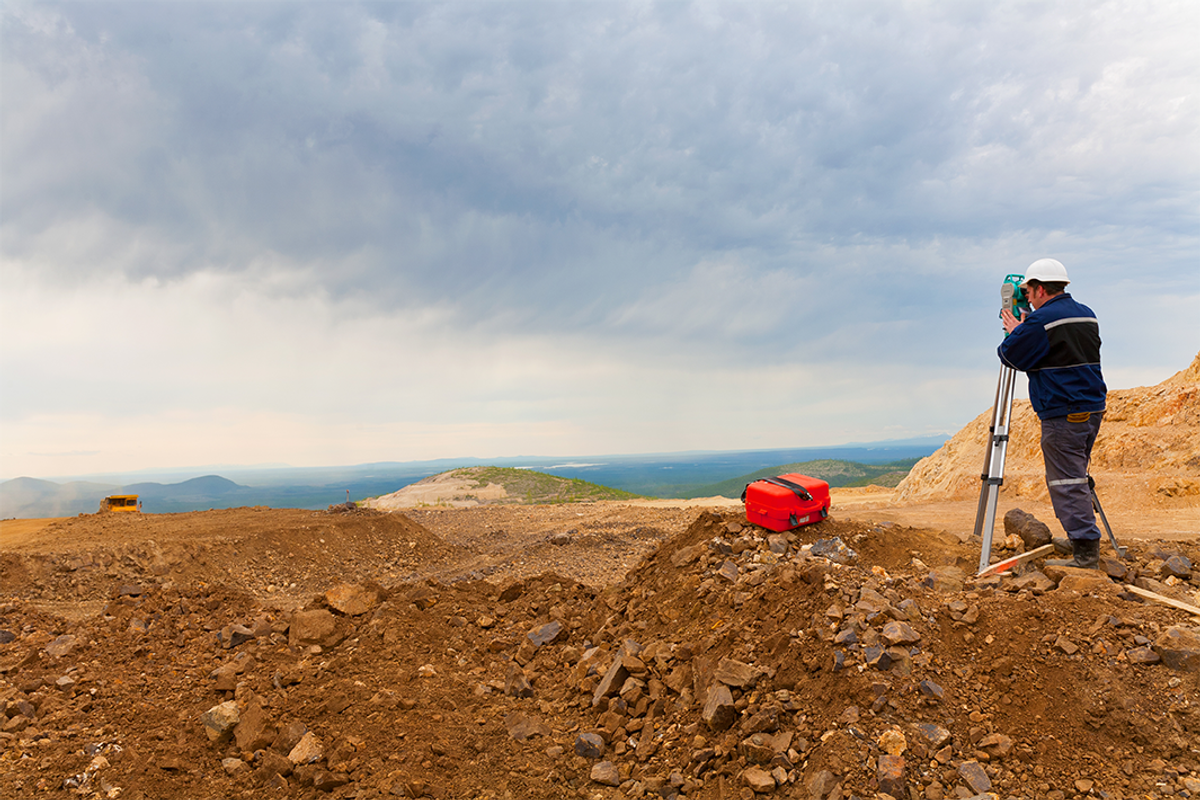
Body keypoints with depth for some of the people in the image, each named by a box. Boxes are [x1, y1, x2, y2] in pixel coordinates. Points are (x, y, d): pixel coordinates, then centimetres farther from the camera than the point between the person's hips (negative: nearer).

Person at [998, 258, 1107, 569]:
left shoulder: (1041, 321, -14)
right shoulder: (1087, 315, 14)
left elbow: (1012, 357, -9)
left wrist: (1014, 332, 10)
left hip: (1063, 415, -9)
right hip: (1094, 409, 9)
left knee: (1067, 483, -5)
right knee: (1076, 477, 17)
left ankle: (1085, 551, -6)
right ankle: (1086, 546, 24)